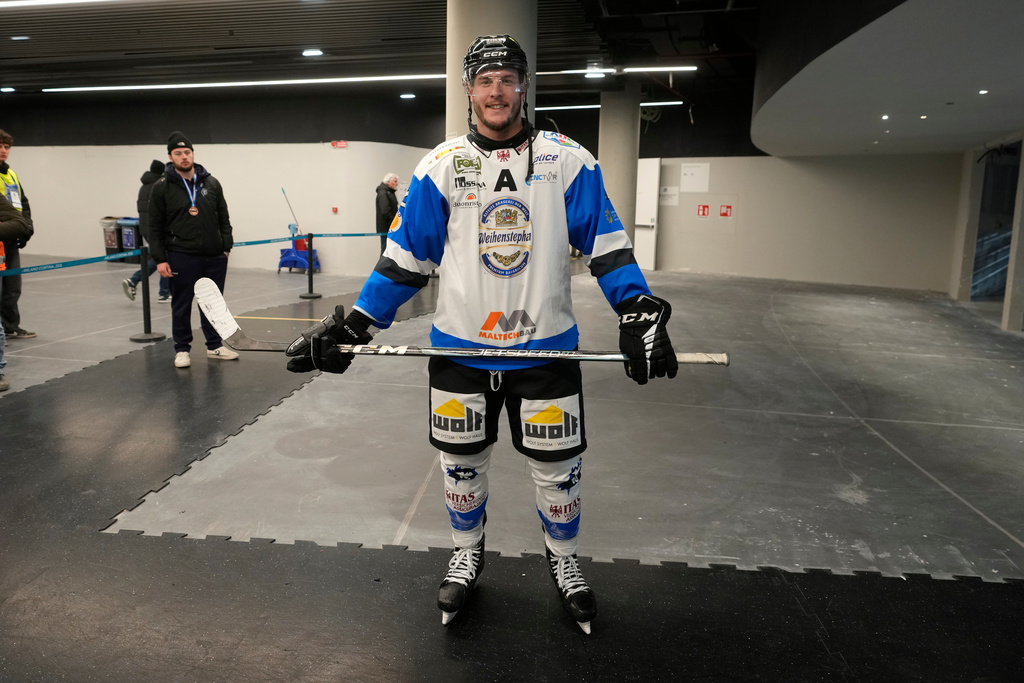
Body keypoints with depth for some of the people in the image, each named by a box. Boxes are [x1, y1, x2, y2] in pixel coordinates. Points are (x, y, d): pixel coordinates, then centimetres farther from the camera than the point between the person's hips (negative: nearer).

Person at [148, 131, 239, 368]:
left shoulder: (211, 183, 6)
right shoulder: (162, 188, -3)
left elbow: (223, 218, 11)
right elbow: (155, 227, -2)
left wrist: (226, 246, 4)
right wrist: (160, 259, -8)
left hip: (214, 257, 3)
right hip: (182, 258, -3)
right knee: (181, 305, 5)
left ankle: (214, 346, 24)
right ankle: (182, 349, 17)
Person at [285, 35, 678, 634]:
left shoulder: (568, 161, -2)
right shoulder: (440, 166, 1)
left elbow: (607, 246, -1)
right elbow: (405, 257, 3)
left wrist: (640, 313, -13)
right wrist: (355, 326, -4)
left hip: (545, 347, -1)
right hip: (460, 349, 1)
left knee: (559, 467, 9)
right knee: (462, 462, 14)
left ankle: (564, 562, 36)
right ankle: (467, 556, 40)